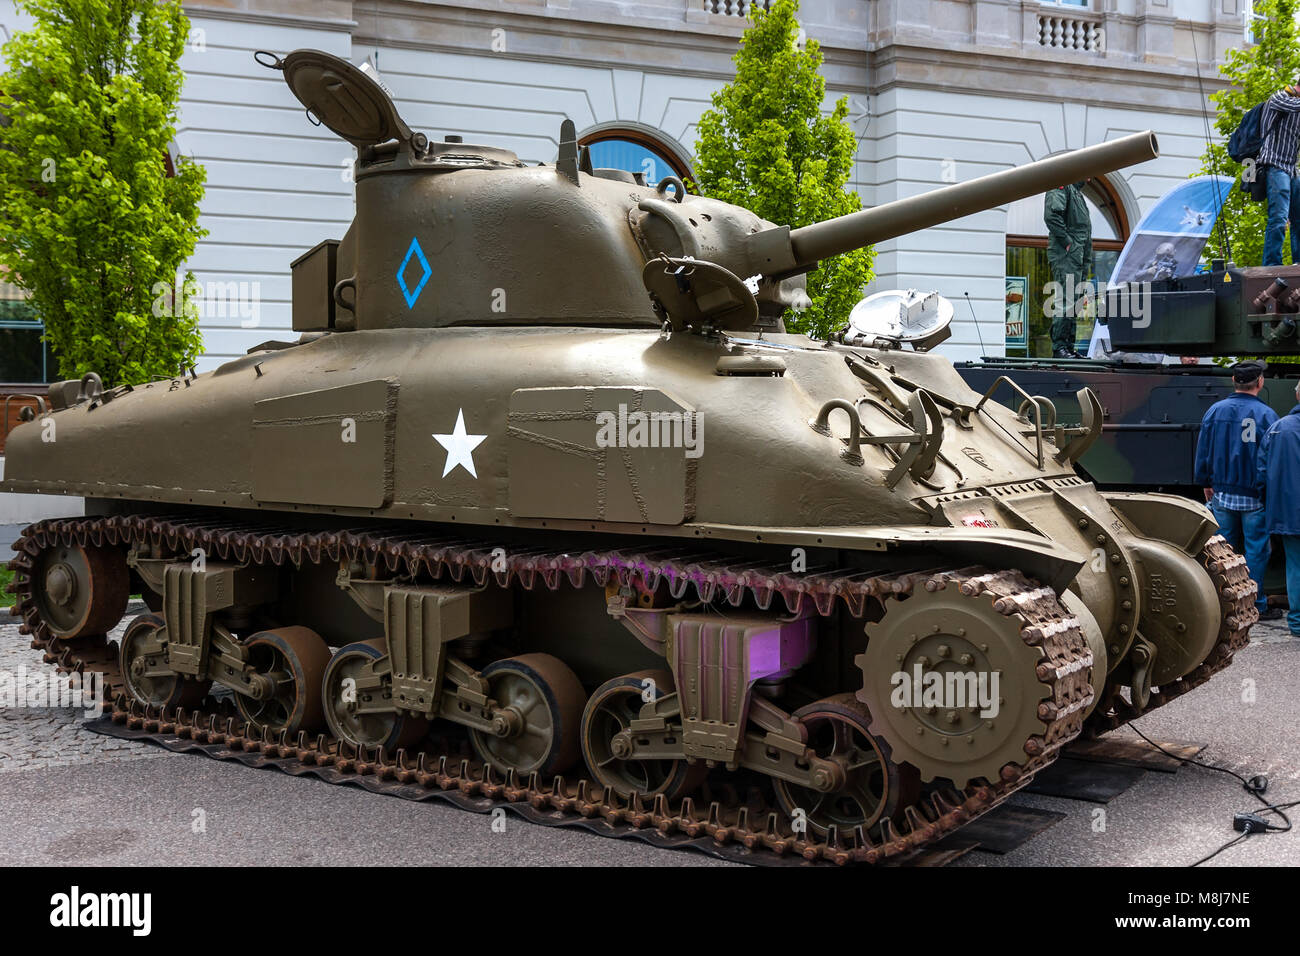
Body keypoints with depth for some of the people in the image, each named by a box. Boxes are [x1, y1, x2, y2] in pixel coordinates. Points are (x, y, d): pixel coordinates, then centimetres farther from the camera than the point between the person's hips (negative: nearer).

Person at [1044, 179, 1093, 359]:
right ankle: (1059, 347, -14)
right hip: (1065, 256, -10)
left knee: (1074, 303, 9)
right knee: (1064, 302, -14)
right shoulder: (1061, 186, -5)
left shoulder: (1077, 192, 26)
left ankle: (1069, 347, 12)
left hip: (1078, 258, 10)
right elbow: (1051, 215, -22)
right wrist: (1067, 241, -19)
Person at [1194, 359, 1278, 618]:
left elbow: (1203, 451, 8)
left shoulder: (1215, 411, 1)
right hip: (1255, 497, -4)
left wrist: (1206, 483, 18)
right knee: (1256, 550, 4)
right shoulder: (1266, 414, -9)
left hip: (1222, 494, 4)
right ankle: (1255, 604, 8)